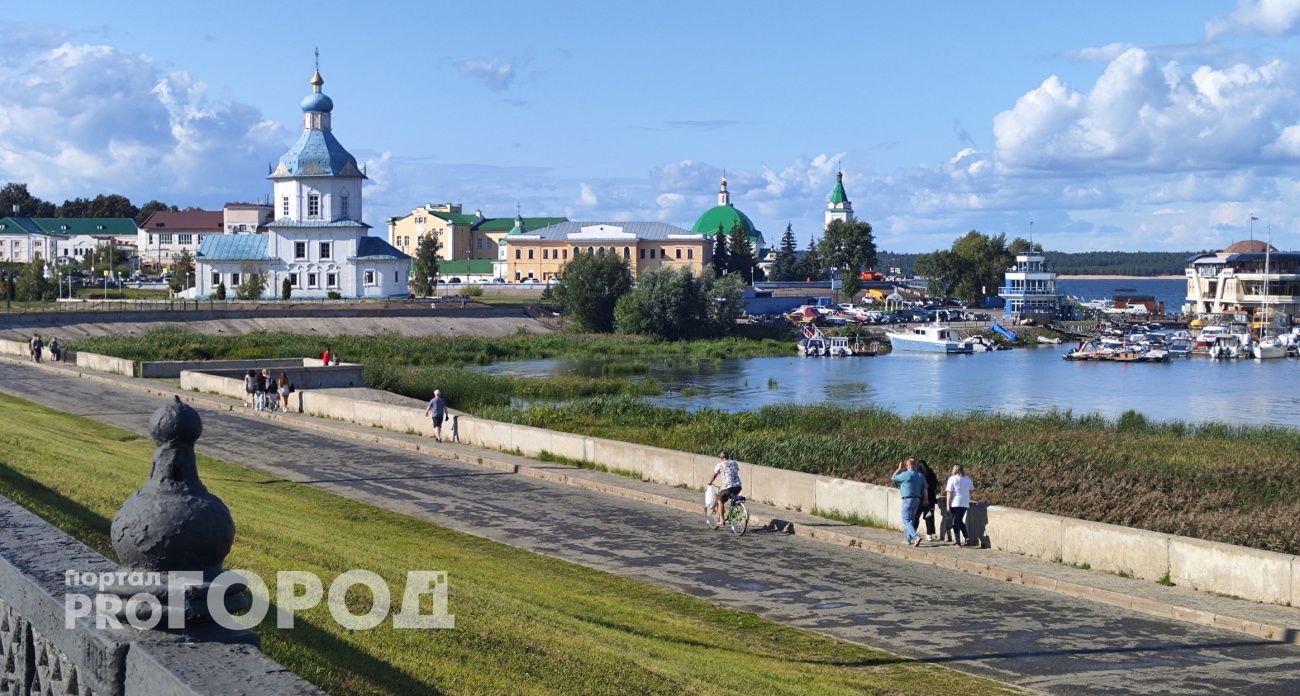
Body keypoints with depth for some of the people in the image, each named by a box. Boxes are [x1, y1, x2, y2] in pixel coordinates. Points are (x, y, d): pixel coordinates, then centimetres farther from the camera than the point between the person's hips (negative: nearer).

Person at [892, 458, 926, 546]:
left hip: (908, 499, -7)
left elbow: (894, 478, 1)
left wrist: (899, 468, 12)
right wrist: (925, 500, 18)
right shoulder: (920, 476, 6)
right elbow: (924, 489, 9)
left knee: (907, 521, -7)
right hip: (917, 499, 7)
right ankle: (907, 538, 25)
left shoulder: (906, 474, -14)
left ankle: (916, 537, -24)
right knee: (911, 520, 19)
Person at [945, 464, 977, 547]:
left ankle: (957, 541, -1)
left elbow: (949, 492, -8)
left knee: (955, 522, 2)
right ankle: (967, 537, 6)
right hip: (965, 504, 5)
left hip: (955, 504, -5)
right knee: (960, 521, 19)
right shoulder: (968, 479, 10)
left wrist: (948, 504, -7)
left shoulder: (952, 479, -4)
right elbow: (971, 491, 15)